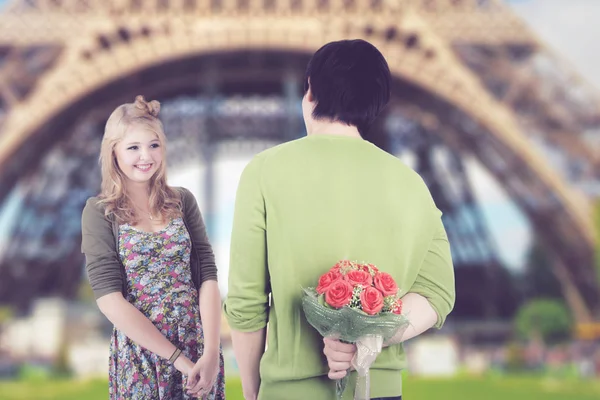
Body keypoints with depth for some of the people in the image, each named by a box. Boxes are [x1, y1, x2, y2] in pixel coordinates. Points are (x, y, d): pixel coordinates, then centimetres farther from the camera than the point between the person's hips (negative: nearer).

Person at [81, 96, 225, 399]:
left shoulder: (182, 201, 3)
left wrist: (212, 352, -17)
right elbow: (110, 300, -12)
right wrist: (178, 359, -17)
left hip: (199, 344, 3)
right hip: (140, 353, -2)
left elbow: (207, 277, -3)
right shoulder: (99, 213, -5)